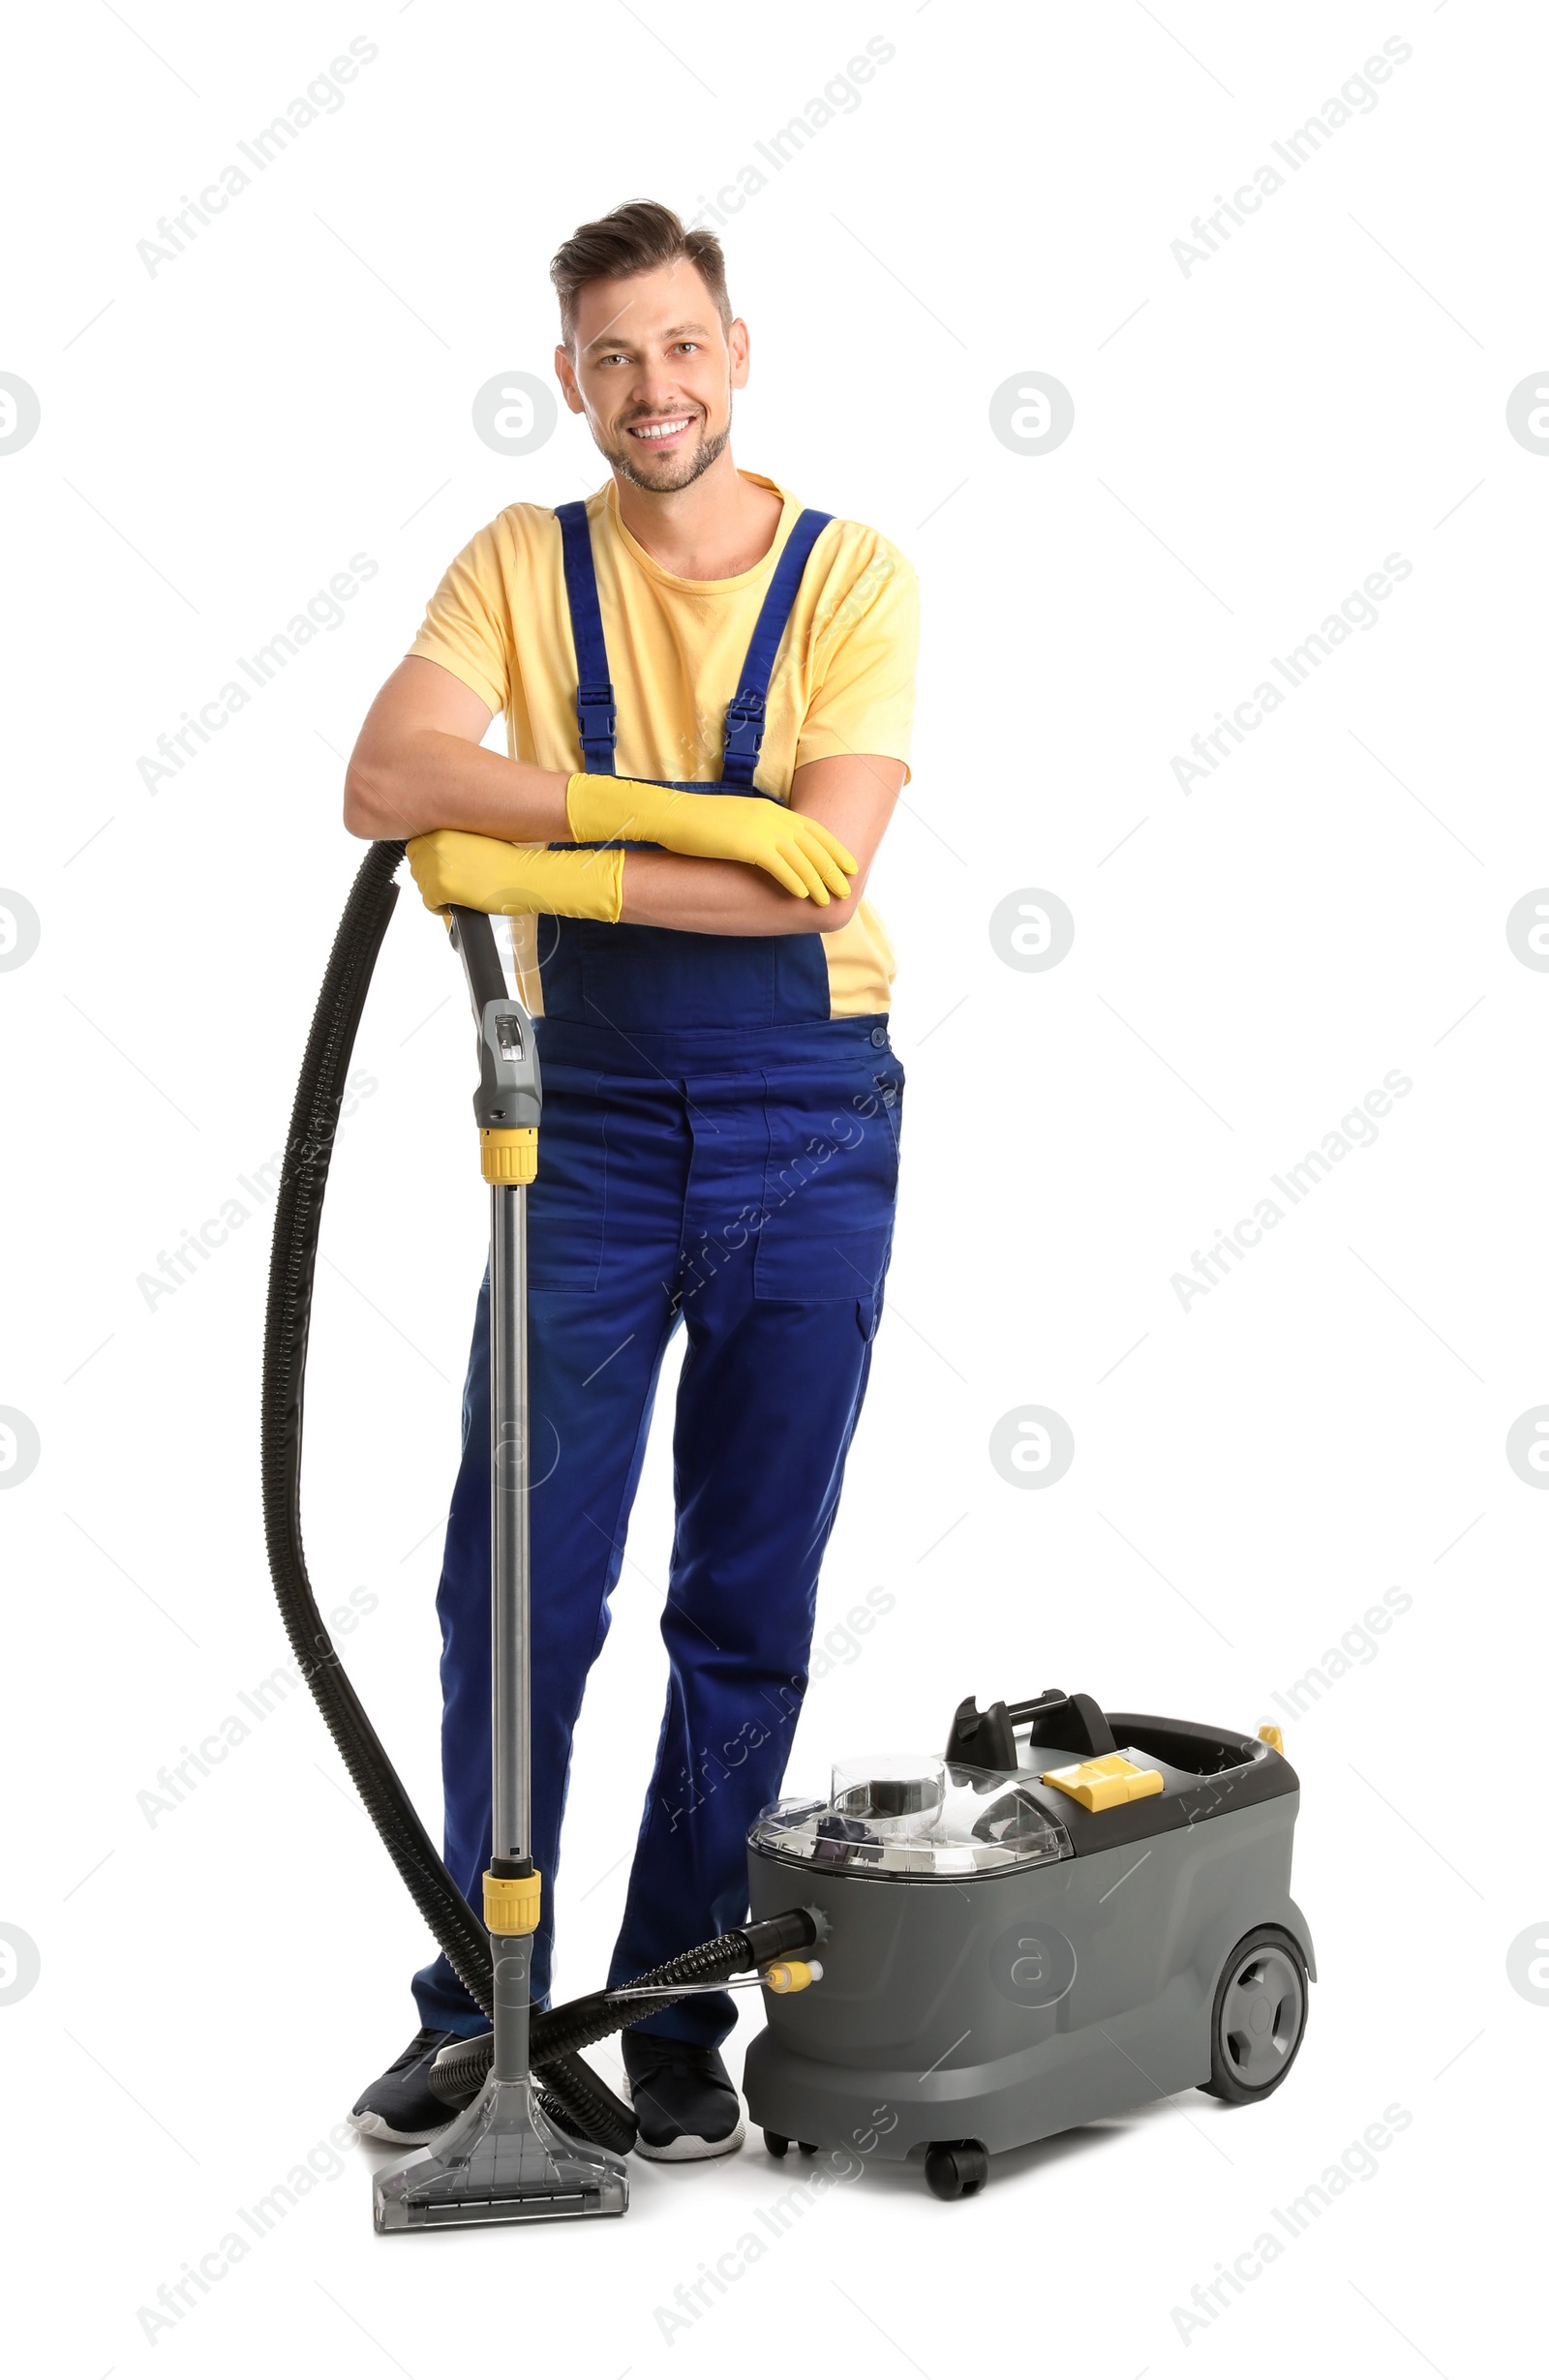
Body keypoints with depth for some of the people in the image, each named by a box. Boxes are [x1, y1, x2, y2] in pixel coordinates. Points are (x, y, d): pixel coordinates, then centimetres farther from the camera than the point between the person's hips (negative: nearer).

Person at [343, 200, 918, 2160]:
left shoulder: (852, 579, -1)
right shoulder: (520, 565, 3)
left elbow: (821, 876, -15)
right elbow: (386, 779, -15)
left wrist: (544, 864, -19)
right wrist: (682, 809, -22)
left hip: (806, 1130, -1)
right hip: (584, 1120, 1)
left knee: (748, 1601, 5)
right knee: (515, 1585, 2)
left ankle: (676, 2016, 19)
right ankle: (478, 2005, 18)